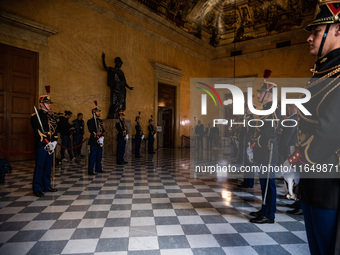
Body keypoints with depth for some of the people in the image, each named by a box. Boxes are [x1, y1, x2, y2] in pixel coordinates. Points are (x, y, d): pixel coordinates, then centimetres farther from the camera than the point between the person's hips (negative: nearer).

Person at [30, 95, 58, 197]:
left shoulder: (51, 115, 17)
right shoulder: (35, 115, -4)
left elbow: (55, 129, 14)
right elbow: (37, 131, -11)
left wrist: (54, 142, 0)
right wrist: (46, 143, -15)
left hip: (50, 145, 7)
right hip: (41, 145, -7)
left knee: (48, 166, 11)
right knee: (39, 166, -3)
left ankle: (46, 186, 22)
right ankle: (37, 188, 5)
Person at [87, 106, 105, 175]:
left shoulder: (100, 120, 16)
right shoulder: (90, 121, -7)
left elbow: (103, 130, 13)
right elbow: (92, 131, -15)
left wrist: (102, 137, -4)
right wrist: (98, 138, -20)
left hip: (100, 141, 8)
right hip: (94, 141, -8)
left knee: (99, 155, 14)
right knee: (92, 156, -5)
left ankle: (98, 168, 26)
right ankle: (90, 171, 1)